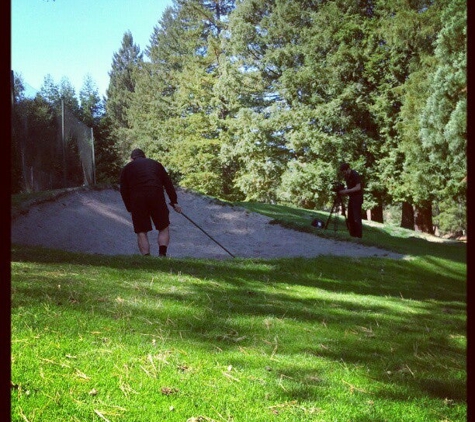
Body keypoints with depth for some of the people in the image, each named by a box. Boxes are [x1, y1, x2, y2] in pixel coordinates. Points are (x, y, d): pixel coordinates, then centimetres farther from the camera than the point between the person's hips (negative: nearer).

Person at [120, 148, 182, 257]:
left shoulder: (127, 168, 23)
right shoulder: (156, 164, 26)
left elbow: (124, 191, 16)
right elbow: (168, 183, 17)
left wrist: (130, 208, 20)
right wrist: (174, 202, 15)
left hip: (137, 200, 0)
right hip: (157, 196, 1)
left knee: (141, 232, 6)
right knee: (164, 228, 12)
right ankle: (162, 254, -7)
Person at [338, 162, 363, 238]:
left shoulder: (355, 175, -15)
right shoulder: (347, 176, 10)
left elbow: (358, 187, -21)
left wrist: (346, 191, -24)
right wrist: (343, 191, -1)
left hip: (357, 198, -9)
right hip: (351, 197, 9)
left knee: (357, 218, -11)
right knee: (350, 218, 7)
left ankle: (359, 235, -9)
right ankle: (352, 235, 11)